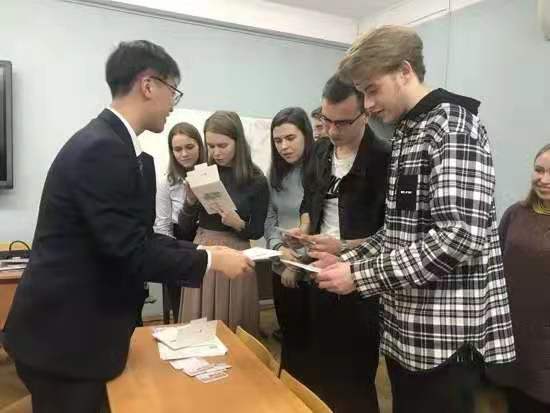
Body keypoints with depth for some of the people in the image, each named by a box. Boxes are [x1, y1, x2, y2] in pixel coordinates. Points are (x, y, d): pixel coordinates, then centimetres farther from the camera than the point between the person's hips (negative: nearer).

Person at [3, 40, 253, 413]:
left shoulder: (112, 145, 6)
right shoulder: (102, 149, -24)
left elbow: (139, 238, 8)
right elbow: (131, 253, -26)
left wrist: (200, 251, 2)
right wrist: (210, 259, -16)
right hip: (64, 336, -9)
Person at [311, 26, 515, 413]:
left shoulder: (453, 125, -15)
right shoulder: (406, 133, 14)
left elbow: (461, 236, -26)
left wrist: (362, 275, -21)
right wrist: (347, 261, 4)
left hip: (447, 335, -8)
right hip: (408, 329, 9)